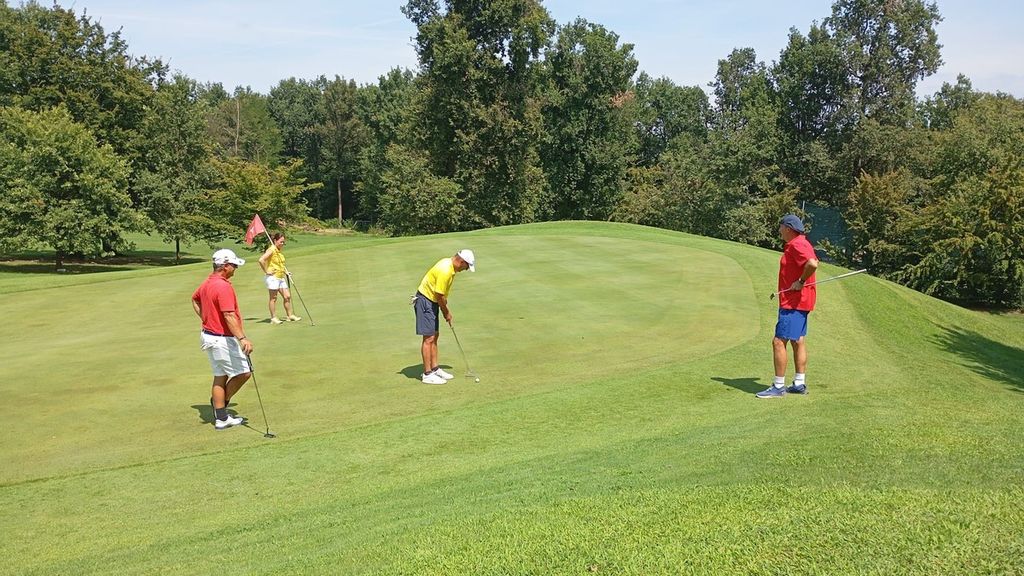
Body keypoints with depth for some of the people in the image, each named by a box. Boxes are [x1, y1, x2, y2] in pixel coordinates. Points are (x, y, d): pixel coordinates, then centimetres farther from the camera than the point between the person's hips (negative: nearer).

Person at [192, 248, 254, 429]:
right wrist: (242, 338, -34)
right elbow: (229, 316, -30)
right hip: (222, 339, -10)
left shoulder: (207, 283, 9)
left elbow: (195, 299, 29)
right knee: (244, 373, 1)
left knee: (220, 377, 13)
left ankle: (221, 418, 16)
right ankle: (221, 401, 13)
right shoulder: (224, 287, -22)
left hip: (209, 335, 10)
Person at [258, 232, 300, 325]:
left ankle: (289, 315, 16)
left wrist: (286, 271, 17)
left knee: (287, 296, 8)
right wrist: (266, 271, -17)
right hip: (273, 277, -8)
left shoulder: (280, 251, 14)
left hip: (281, 277, 8)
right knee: (273, 298, -1)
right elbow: (261, 260, -25)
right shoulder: (271, 250, -13)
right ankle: (273, 318, 5)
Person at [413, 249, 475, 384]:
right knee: (429, 338, -7)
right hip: (425, 301, -10)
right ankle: (427, 374, -1)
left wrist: (446, 309, 9)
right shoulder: (445, 271, -27)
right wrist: (446, 313, -7)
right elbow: (439, 296, -21)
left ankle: (434, 369, 20)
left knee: (434, 337, 13)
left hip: (432, 301, 10)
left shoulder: (449, 264, 5)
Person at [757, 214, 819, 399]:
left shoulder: (796, 245, -18)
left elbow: (812, 264, -34)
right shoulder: (800, 243, 14)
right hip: (799, 301, 11)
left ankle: (778, 387, -6)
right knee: (798, 341, 15)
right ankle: (800, 383, 22)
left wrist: (801, 282, -21)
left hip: (793, 302, -11)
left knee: (779, 341, -9)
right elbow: (813, 261, 27)